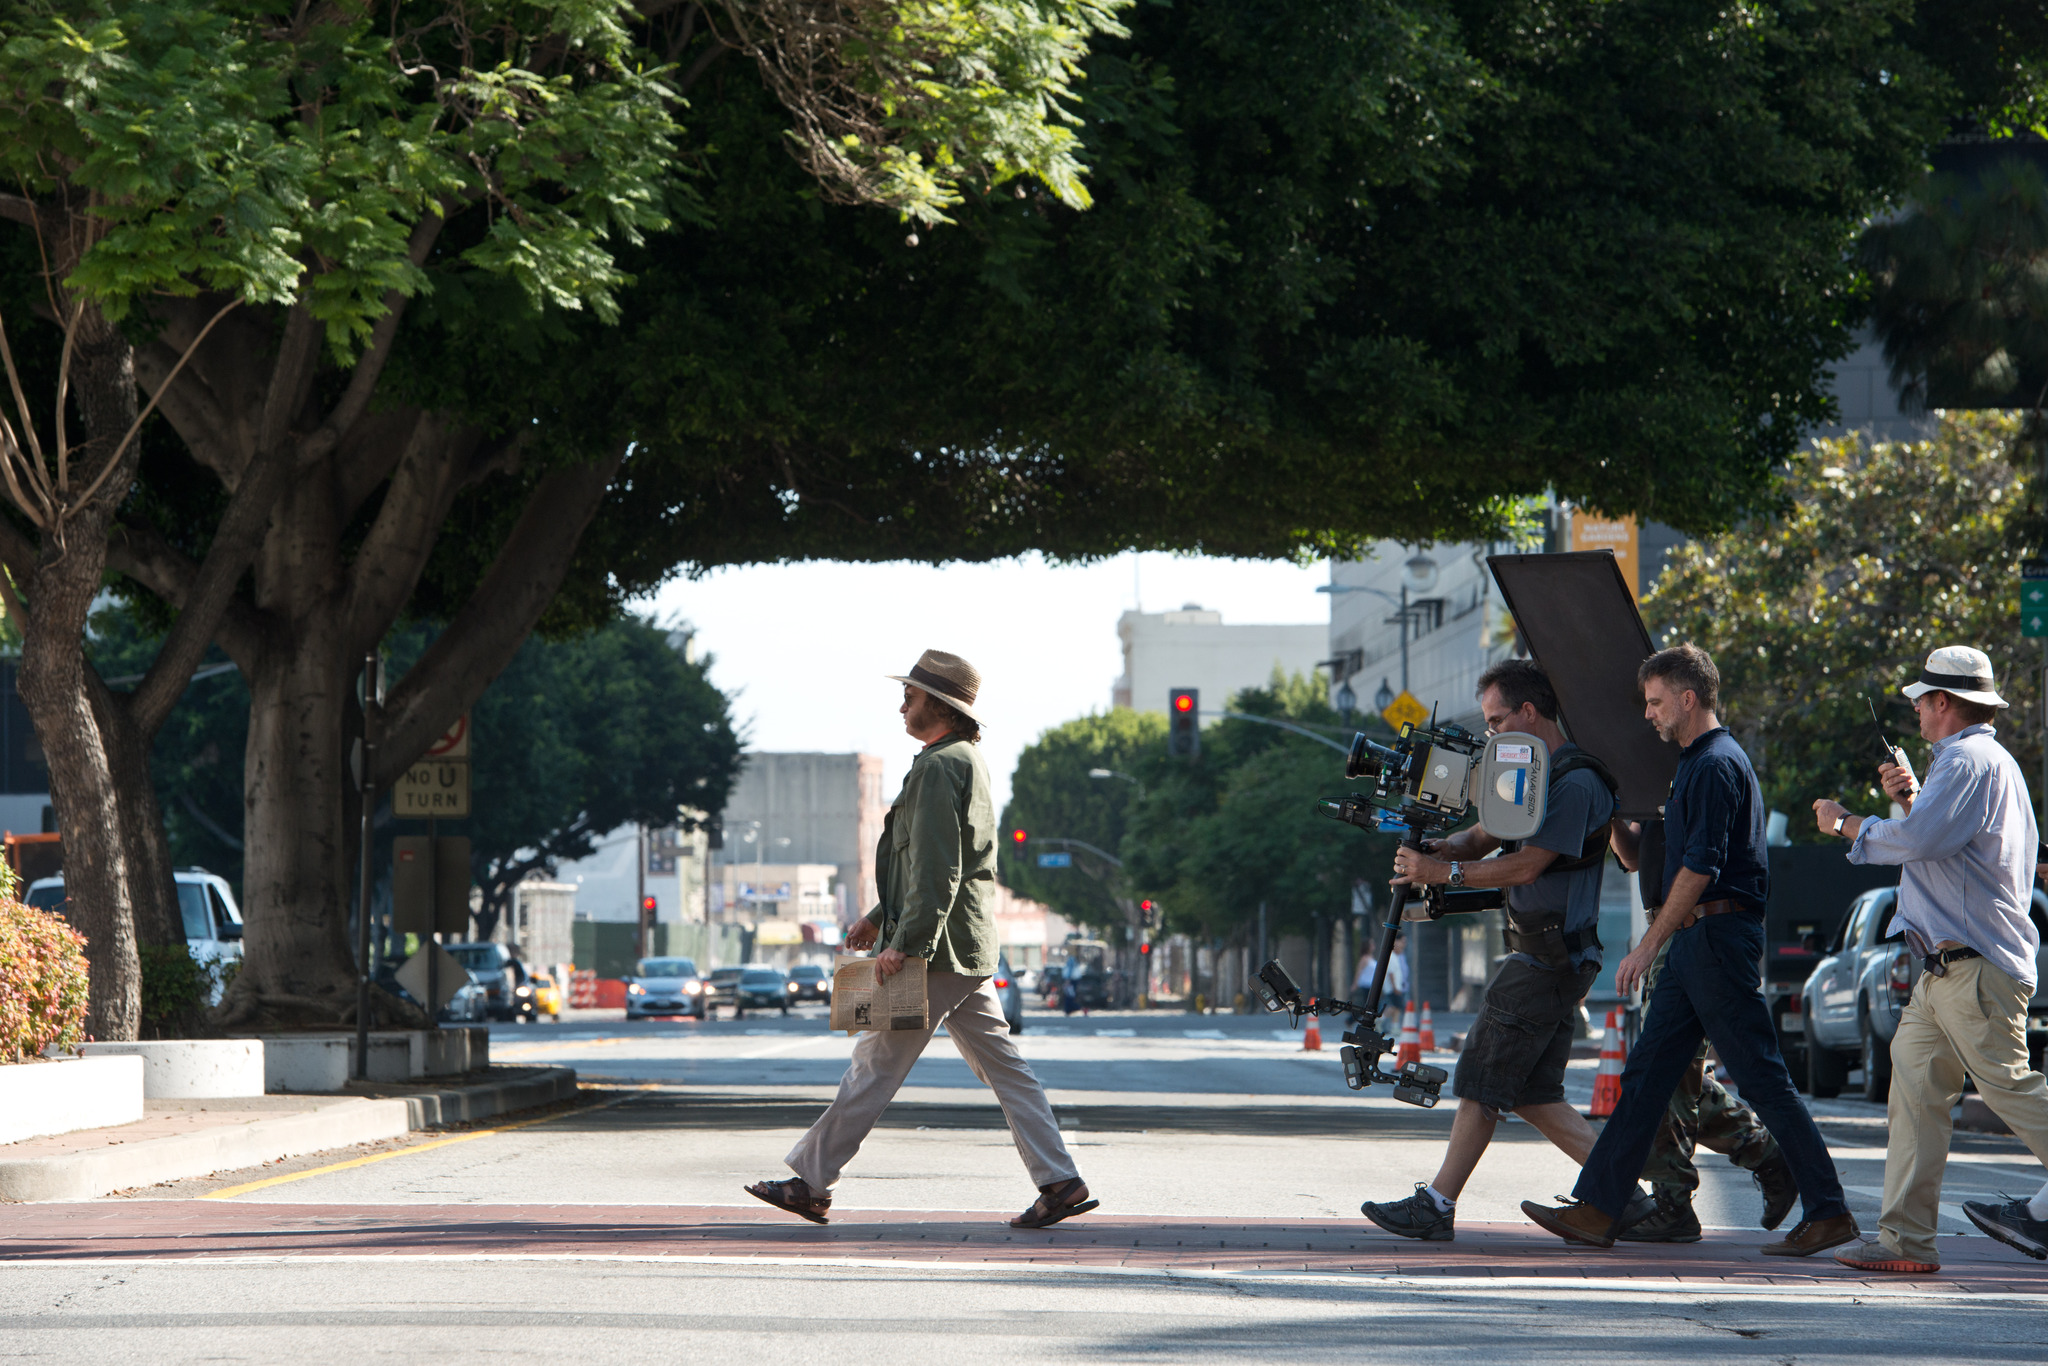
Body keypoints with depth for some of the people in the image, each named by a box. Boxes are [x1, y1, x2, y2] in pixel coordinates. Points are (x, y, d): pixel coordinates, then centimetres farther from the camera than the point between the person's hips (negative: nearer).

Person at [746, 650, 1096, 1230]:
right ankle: (1060, 1181, 2)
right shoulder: (966, 760, 19)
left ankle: (812, 1183, 2)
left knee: (876, 1063, -4)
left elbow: (938, 871, -21)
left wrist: (905, 942, -24)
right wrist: (882, 916, 26)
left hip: (939, 949, -10)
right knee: (1003, 1065, 7)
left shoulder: (939, 767, -14)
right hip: (971, 952, 10)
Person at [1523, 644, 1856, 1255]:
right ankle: (1595, 1209, 6)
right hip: (1694, 942, 10)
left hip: (1718, 934, -10)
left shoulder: (1716, 765, -13)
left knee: (1763, 1080, -7)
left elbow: (1700, 866, -20)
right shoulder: (1697, 763, 19)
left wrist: (1649, 945, -19)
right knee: (1646, 1075, 6)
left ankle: (1828, 1213, -3)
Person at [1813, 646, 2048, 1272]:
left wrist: (1846, 824, -7)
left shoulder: (1969, 761, -11)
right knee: (1915, 1086, 4)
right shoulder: (1990, 762, 23)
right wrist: (1910, 798, 19)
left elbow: (1917, 840, -22)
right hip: (1948, 964, 11)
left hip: (1975, 966, -11)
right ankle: (1906, 1238, 1)